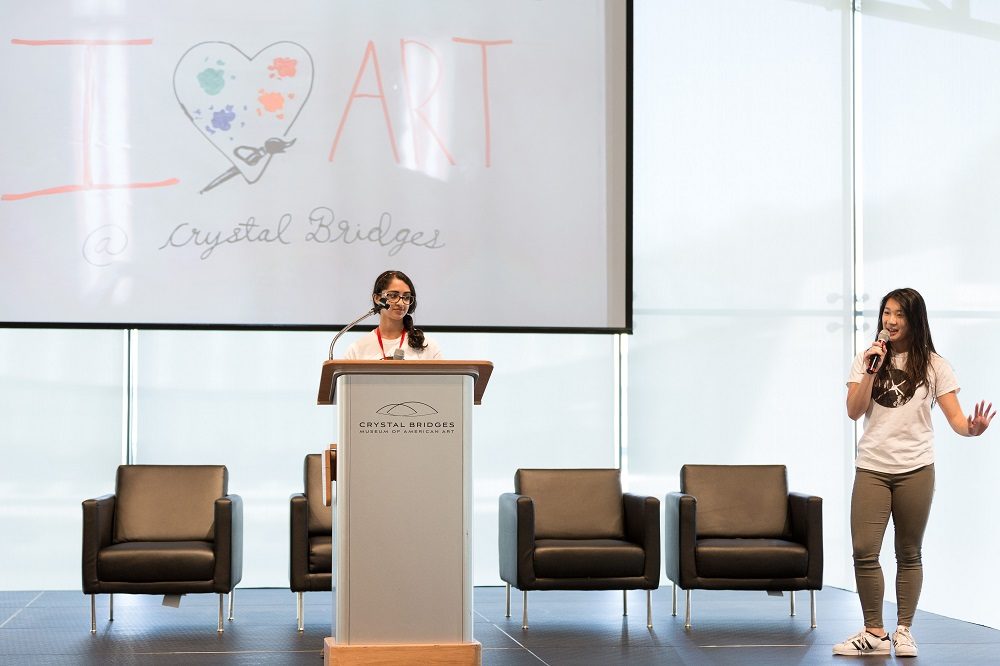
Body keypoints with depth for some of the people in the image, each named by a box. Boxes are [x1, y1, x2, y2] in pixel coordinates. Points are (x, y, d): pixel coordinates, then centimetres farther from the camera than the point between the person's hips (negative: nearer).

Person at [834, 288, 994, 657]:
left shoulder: (933, 365, 2)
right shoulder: (867, 359, 6)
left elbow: (954, 417, -4)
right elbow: (854, 412, -1)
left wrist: (971, 428, -27)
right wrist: (872, 371, -12)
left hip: (915, 470, -1)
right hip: (871, 468, 1)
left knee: (908, 554, 6)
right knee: (864, 551, -8)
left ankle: (904, 630, 17)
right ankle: (874, 633, 3)